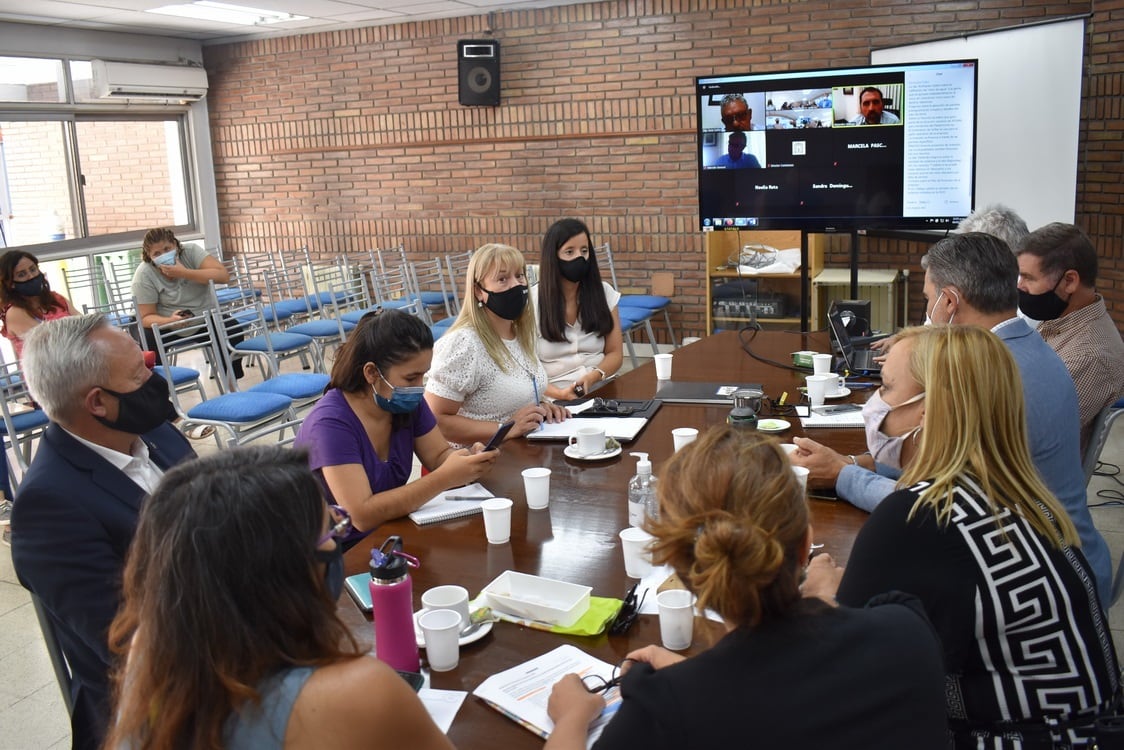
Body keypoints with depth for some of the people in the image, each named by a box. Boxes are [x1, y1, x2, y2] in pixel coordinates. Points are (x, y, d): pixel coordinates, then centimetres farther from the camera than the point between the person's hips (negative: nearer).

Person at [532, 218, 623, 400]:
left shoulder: (605, 293, 8)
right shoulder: (531, 300, -1)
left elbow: (615, 353, 9)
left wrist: (592, 378, -12)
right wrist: (559, 393, -19)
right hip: (554, 399, -2)